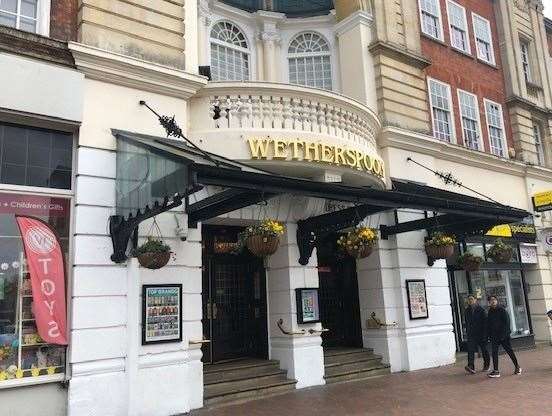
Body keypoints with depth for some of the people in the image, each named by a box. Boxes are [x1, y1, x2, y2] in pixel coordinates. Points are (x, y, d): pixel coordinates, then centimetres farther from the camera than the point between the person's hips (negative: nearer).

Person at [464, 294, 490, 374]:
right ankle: (471, 367, -21)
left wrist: (485, 333, -13)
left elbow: (485, 322, -6)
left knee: (484, 349, 10)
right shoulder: (467, 311, 10)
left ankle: (486, 365, 30)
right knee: (470, 349, -12)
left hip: (481, 334, -3)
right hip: (471, 334, 3)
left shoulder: (481, 310, -3)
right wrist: (467, 332, 14)